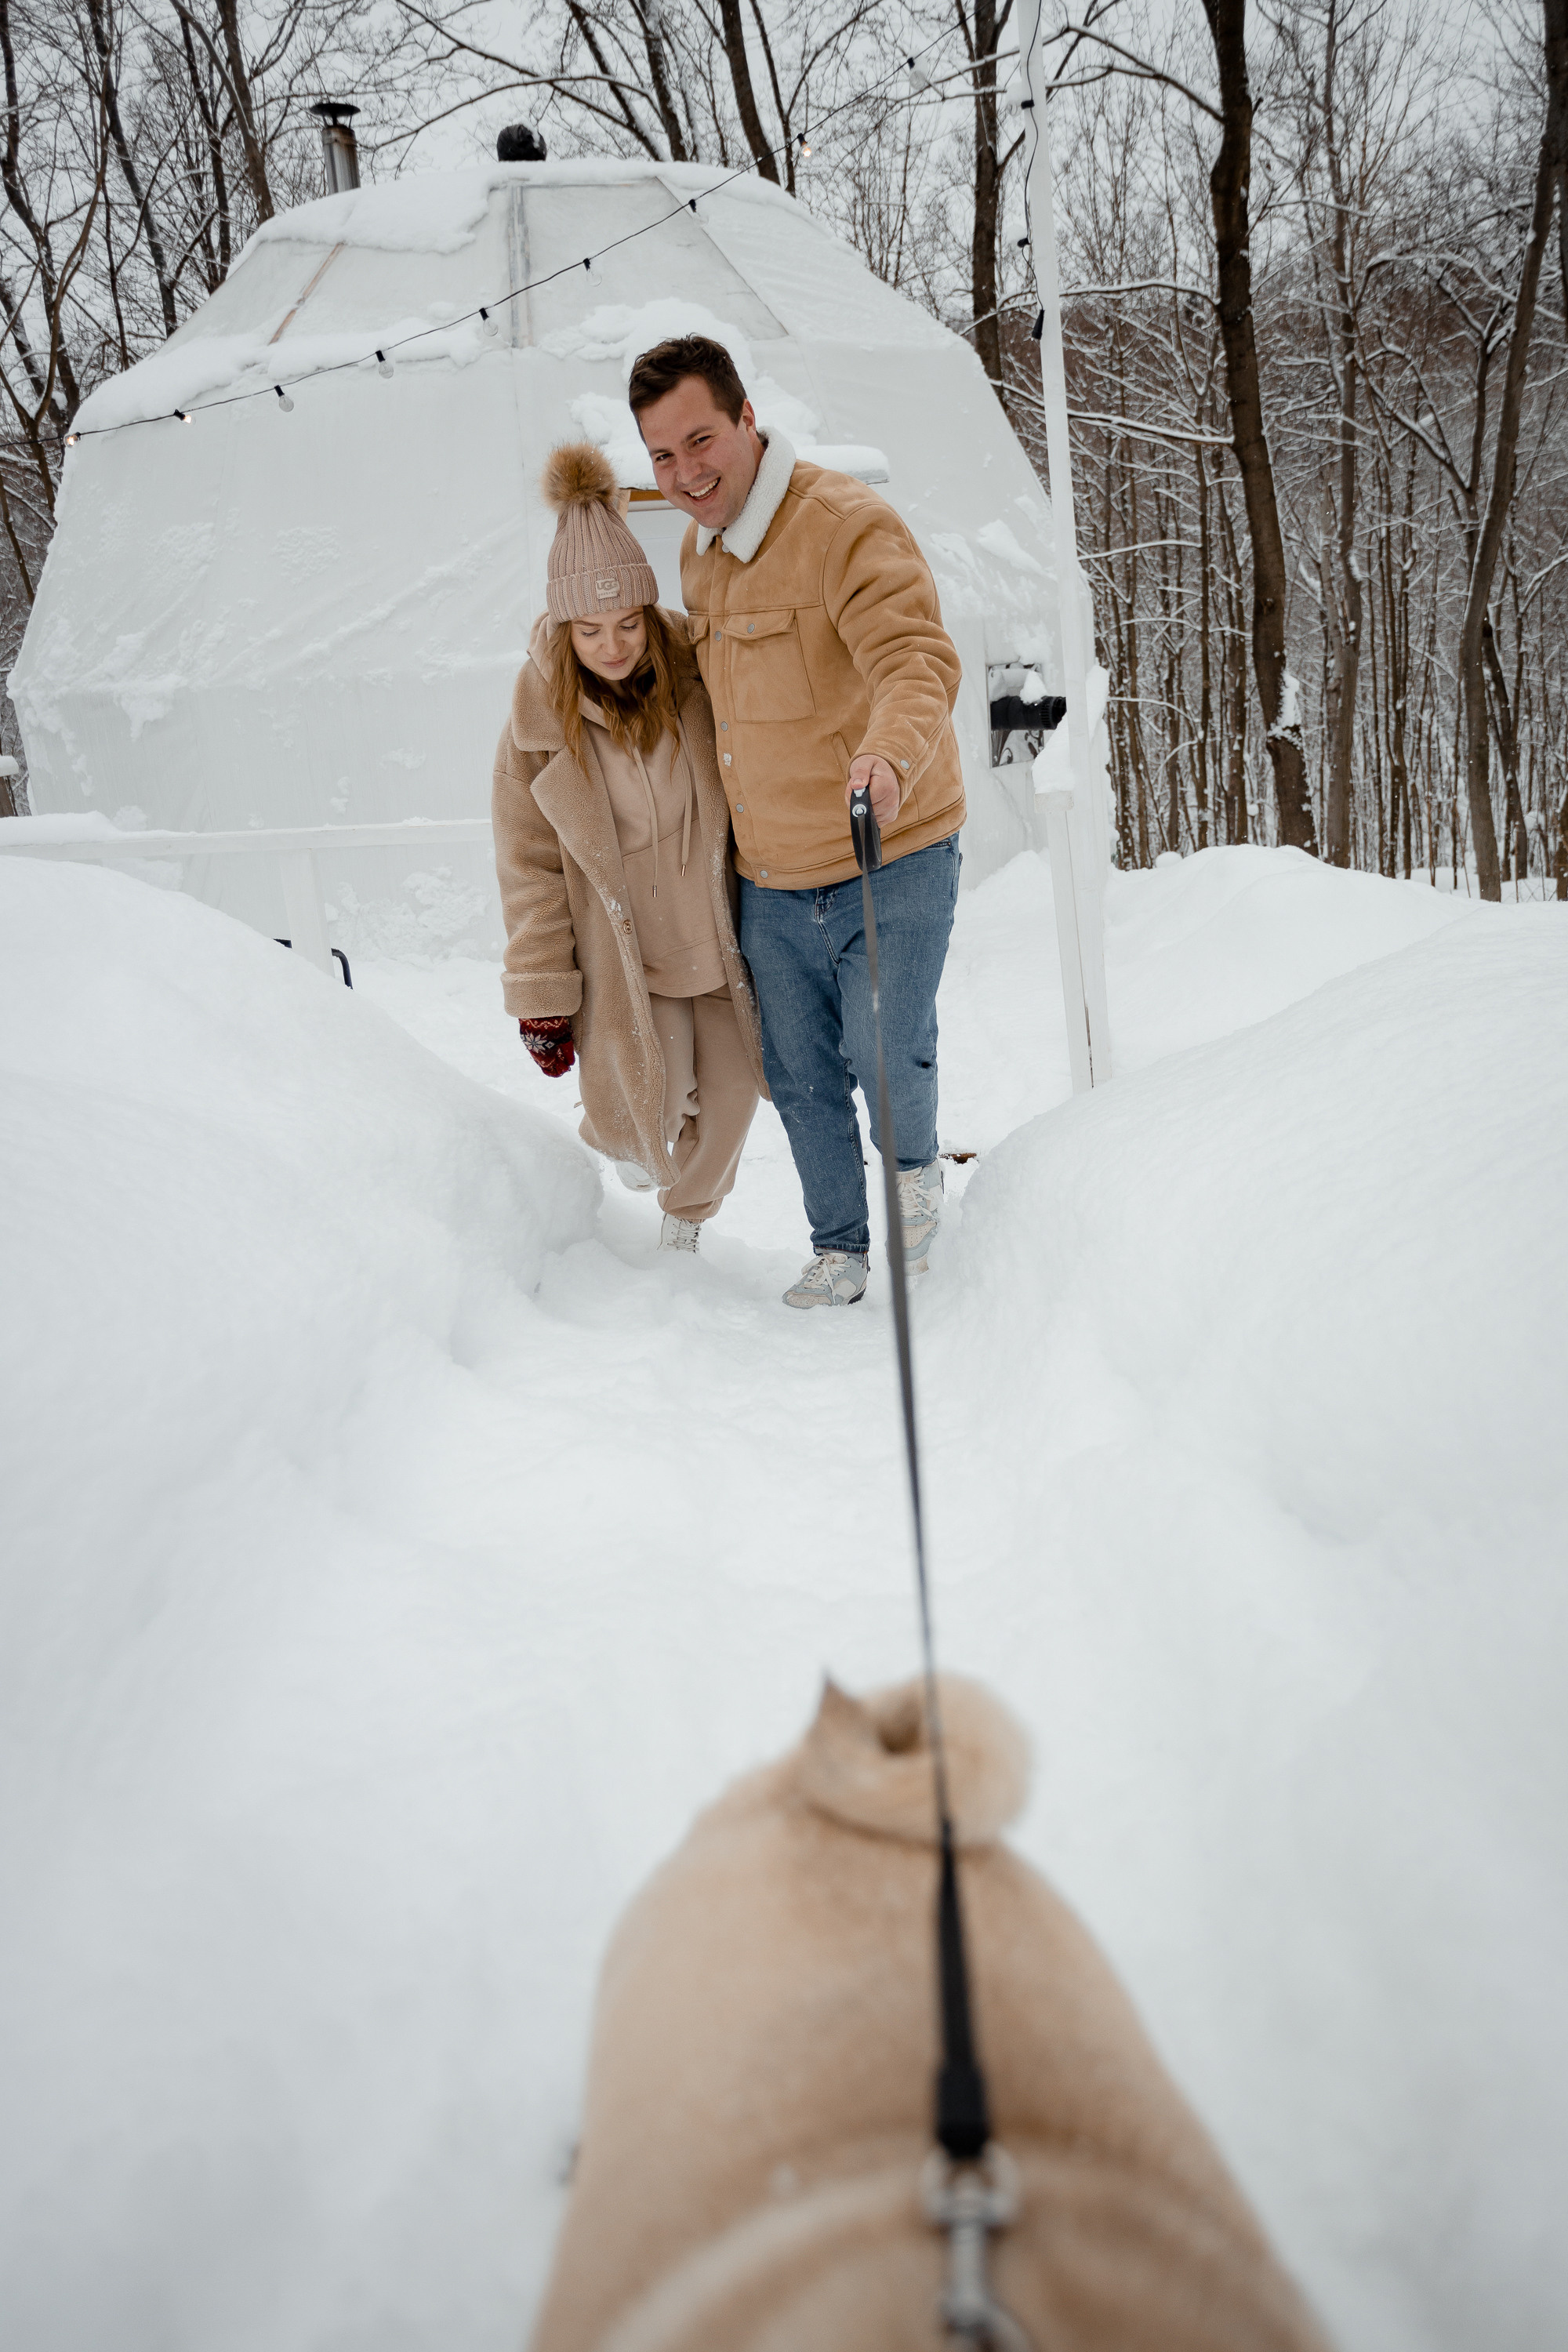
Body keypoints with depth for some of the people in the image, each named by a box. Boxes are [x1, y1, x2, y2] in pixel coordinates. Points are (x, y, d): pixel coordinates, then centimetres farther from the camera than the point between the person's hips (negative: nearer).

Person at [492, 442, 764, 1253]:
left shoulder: (697, 669, -10)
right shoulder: (539, 715, -12)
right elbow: (530, 866, -6)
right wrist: (541, 996, -7)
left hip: (718, 929, 2)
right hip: (621, 945, -2)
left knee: (728, 1101, 7)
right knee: (642, 1110, -9)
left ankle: (685, 1219, 38)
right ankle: (623, 1134, 32)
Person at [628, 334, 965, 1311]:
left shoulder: (848, 524, -16)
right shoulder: (699, 551, 8)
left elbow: (918, 660, -30)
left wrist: (889, 754, -51)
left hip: (892, 862, -7)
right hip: (770, 882, 7)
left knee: (884, 1056, -7)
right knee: (800, 1080, 11)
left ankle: (918, 1167, 28)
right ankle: (840, 1249, 31)